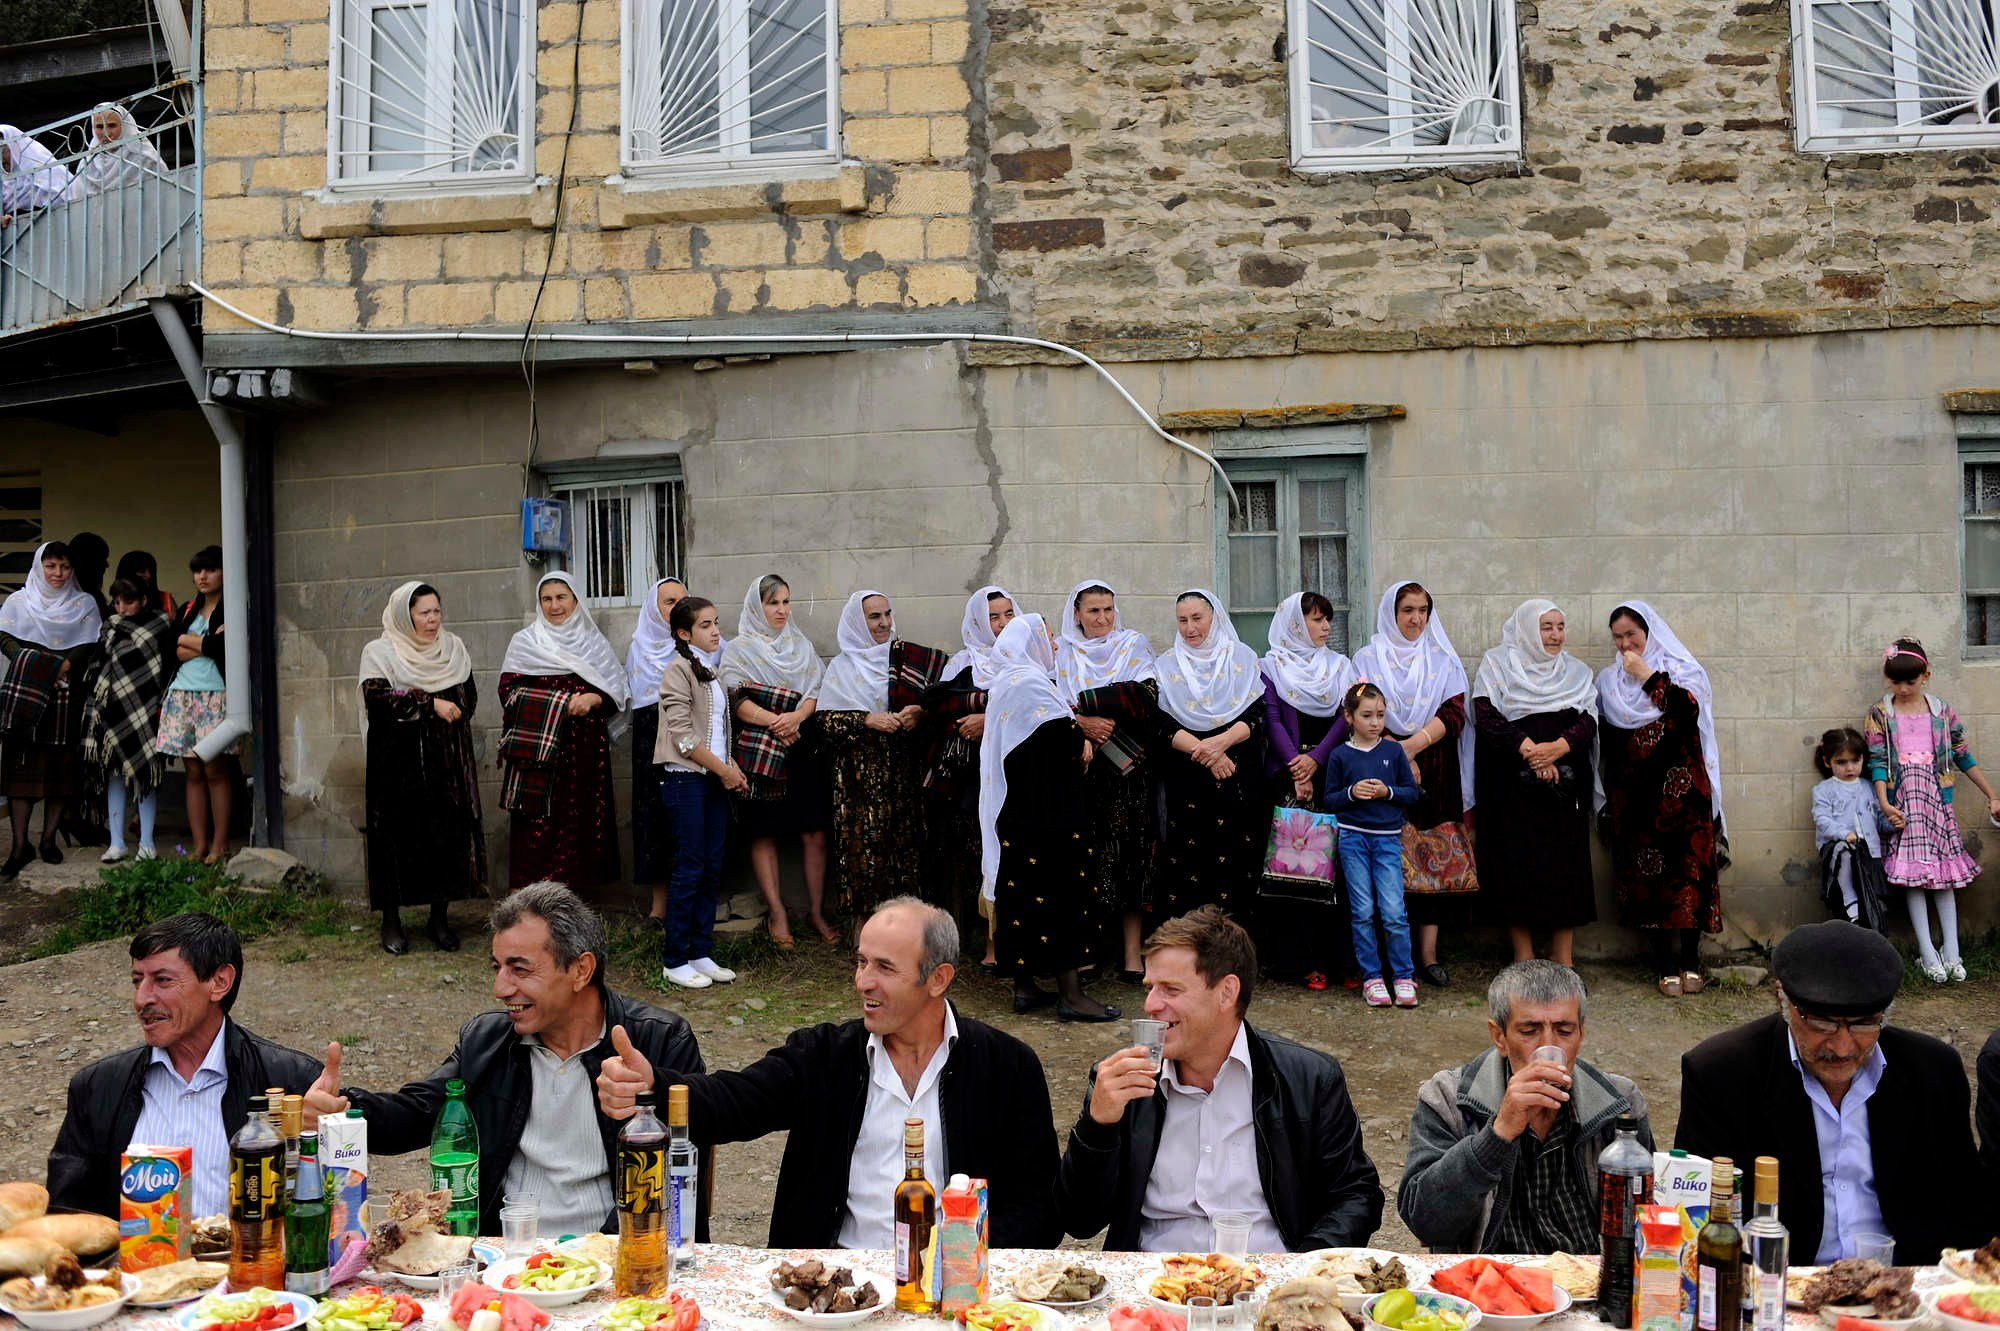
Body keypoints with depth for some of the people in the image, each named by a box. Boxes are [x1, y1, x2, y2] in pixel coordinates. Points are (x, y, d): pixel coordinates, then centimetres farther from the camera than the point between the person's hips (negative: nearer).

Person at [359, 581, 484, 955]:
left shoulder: (453, 648, 12)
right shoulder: (379, 652, -2)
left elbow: (469, 696, 11)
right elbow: (378, 700, -16)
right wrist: (431, 704, -18)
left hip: (447, 762, 4)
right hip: (399, 762, -4)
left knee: (448, 832, 2)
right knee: (398, 835, -2)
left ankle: (440, 917, 12)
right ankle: (391, 920, 10)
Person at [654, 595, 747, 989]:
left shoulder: (709, 672, 16)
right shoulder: (678, 669, -9)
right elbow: (682, 736, -15)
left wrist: (732, 769, 3)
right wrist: (725, 770, -11)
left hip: (715, 780, 8)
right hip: (685, 780, -8)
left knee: (712, 870, 7)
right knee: (689, 871, -5)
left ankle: (701, 954, 15)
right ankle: (674, 960, 3)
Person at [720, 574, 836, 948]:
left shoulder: (802, 646, 16)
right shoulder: (738, 648, 5)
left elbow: (817, 690, 7)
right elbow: (736, 700, -7)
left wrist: (797, 717, -13)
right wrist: (775, 721, -17)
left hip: (803, 748, 3)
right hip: (758, 752, -3)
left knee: (814, 832, -1)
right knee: (763, 833, -1)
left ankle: (817, 911, 6)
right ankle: (776, 913, 5)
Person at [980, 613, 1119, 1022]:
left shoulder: (1003, 682, 16)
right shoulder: (1032, 682, -15)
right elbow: (1063, 736, -21)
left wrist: (1077, 740, 5)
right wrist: (1082, 740, 0)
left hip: (1013, 808, 10)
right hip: (1047, 811, -10)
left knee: (1019, 886, 10)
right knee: (1060, 888, -6)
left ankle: (1024, 985, 15)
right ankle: (1069, 993, -4)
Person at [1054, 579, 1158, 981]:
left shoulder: (1134, 645, 9)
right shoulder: (1060, 652, 13)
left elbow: (1145, 699, -6)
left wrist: (1082, 705, -10)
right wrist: (1083, 724, -17)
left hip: (1128, 767, -1)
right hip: (1079, 767, 1)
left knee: (1129, 854, -4)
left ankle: (1131, 951, -2)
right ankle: (1085, 945, 3)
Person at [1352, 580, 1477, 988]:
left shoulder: (1444, 659, 12)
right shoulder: (1368, 658, 8)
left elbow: (1454, 713, -1)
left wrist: (1414, 743, -15)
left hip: (1436, 772, 2)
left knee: (1436, 860, -1)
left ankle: (1429, 954, 4)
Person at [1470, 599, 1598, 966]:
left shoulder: (1577, 672, 15)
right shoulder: (1497, 664, 6)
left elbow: (1588, 720, 2)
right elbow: (1487, 716, -6)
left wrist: (1558, 747, -17)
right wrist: (1527, 750, -17)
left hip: (1565, 783, 3)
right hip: (1511, 783, -2)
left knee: (1566, 864, -2)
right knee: (1516, 866, -3)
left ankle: (1562, 961, 5)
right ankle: (1523, 959, 6)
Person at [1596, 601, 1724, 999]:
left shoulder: (1683, 670, 6)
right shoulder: (1609, 680, 14)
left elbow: (1689, 710, -14)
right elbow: (1605, 742, 15)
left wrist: (1647, 676, -11)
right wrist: (1608, 796, 11)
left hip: (1681, 790, -2)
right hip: (1633, 793, 2)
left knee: (1688, 870, -6)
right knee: (1648, 875, -2)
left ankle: (1690, 961, 1)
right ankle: (1668, 965, 2)